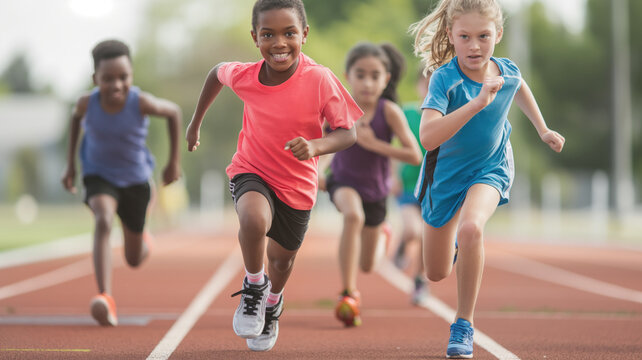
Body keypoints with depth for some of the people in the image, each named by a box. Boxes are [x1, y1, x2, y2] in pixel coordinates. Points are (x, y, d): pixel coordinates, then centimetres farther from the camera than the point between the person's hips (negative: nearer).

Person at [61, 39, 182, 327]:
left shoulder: (142, 103, -26)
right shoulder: (87, 103, -20)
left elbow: (174, 112, -6)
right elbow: (76, 118, 5)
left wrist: (174, 161, 1)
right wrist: (70, 163, 7)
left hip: (135, 180, 0)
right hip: (99, 176, 0)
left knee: (134, 259, 11)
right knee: (103, 221, -34)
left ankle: (143, 239, 51)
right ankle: (105, 298, -40)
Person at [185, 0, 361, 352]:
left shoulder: (320, 80, -25)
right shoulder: (242, 75, -18)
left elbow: (348, 132, -18)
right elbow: (216, 72, 6)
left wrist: (316, 146, -38)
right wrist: (196, 121, 16)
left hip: (297, 185, 1)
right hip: (251, 172, -1)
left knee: (282, 259, 19)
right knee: (254, 220, -34)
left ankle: (273, 302, 55)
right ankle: (254, 286, -5)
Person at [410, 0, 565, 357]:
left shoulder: (508, 71, -14)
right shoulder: (445, 78, -28)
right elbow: (428, 138, -44)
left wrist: (543, 130, 16)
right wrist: (478, 102, -50)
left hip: (490, 168, 1)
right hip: (447, 172, 0)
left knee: (471, 227, -34)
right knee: (437, 274, 11)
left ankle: (464, 324, -18)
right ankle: (454, 242, 51)